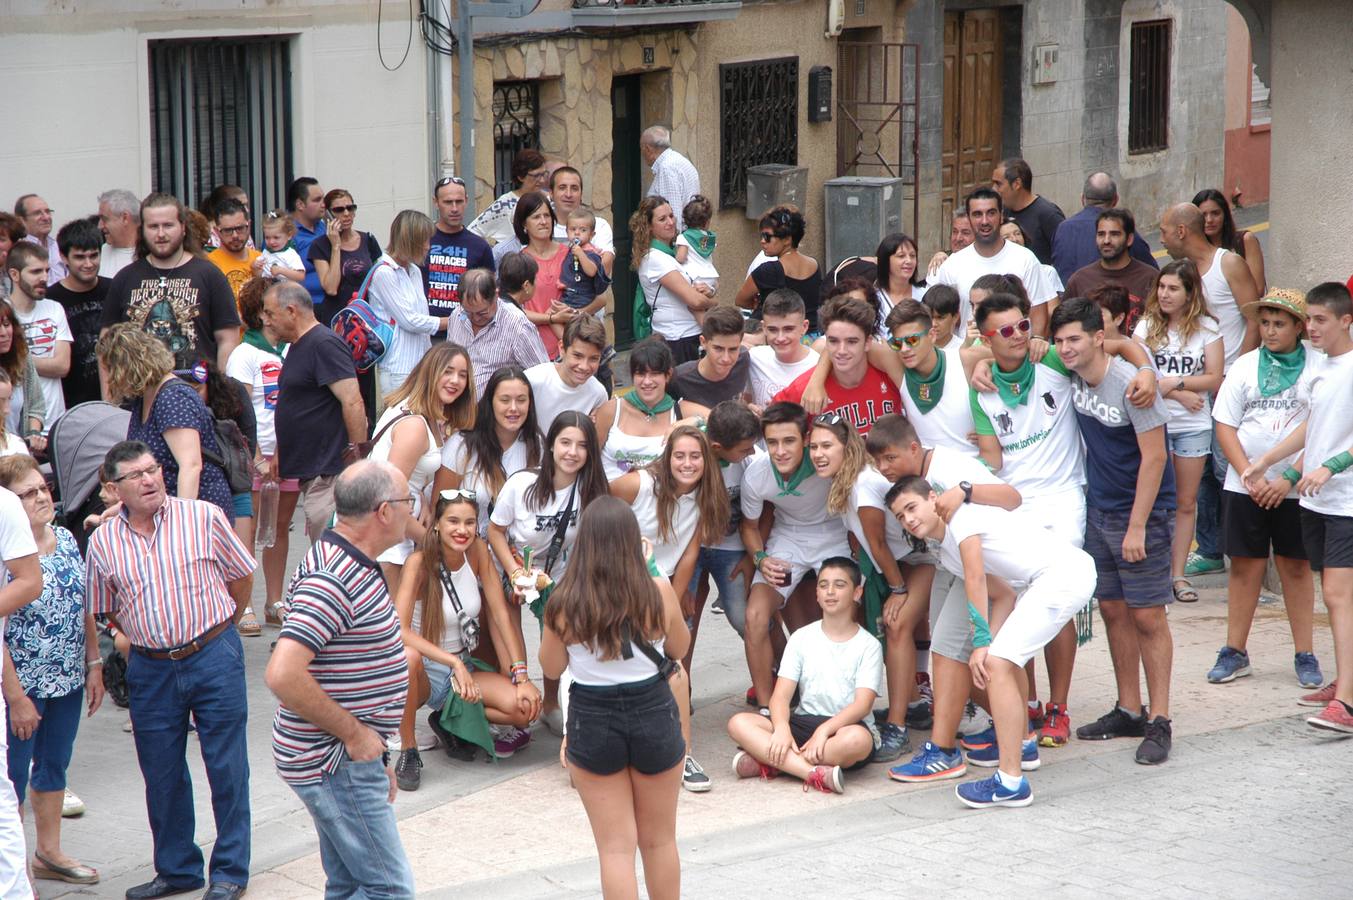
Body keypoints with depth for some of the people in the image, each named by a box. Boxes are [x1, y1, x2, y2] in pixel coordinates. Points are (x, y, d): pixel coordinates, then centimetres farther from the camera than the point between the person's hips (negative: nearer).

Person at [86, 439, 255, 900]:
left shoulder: (203, 517, -6)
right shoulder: (103, 541, 1)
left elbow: (239, 580, 5)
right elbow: (107, 610, 15)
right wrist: (142, 638, 9)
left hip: (215, 658, -3)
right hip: (151, 670, 3)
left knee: (227, 767, 3)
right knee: (161, 774, 11)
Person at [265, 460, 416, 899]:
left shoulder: (351, 565, 12)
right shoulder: (332, 580, -22)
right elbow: (284, 675, -31)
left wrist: (375, 754, 19)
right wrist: (354, 734, -21)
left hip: (348, 756, 10)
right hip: (335, 764, -10)